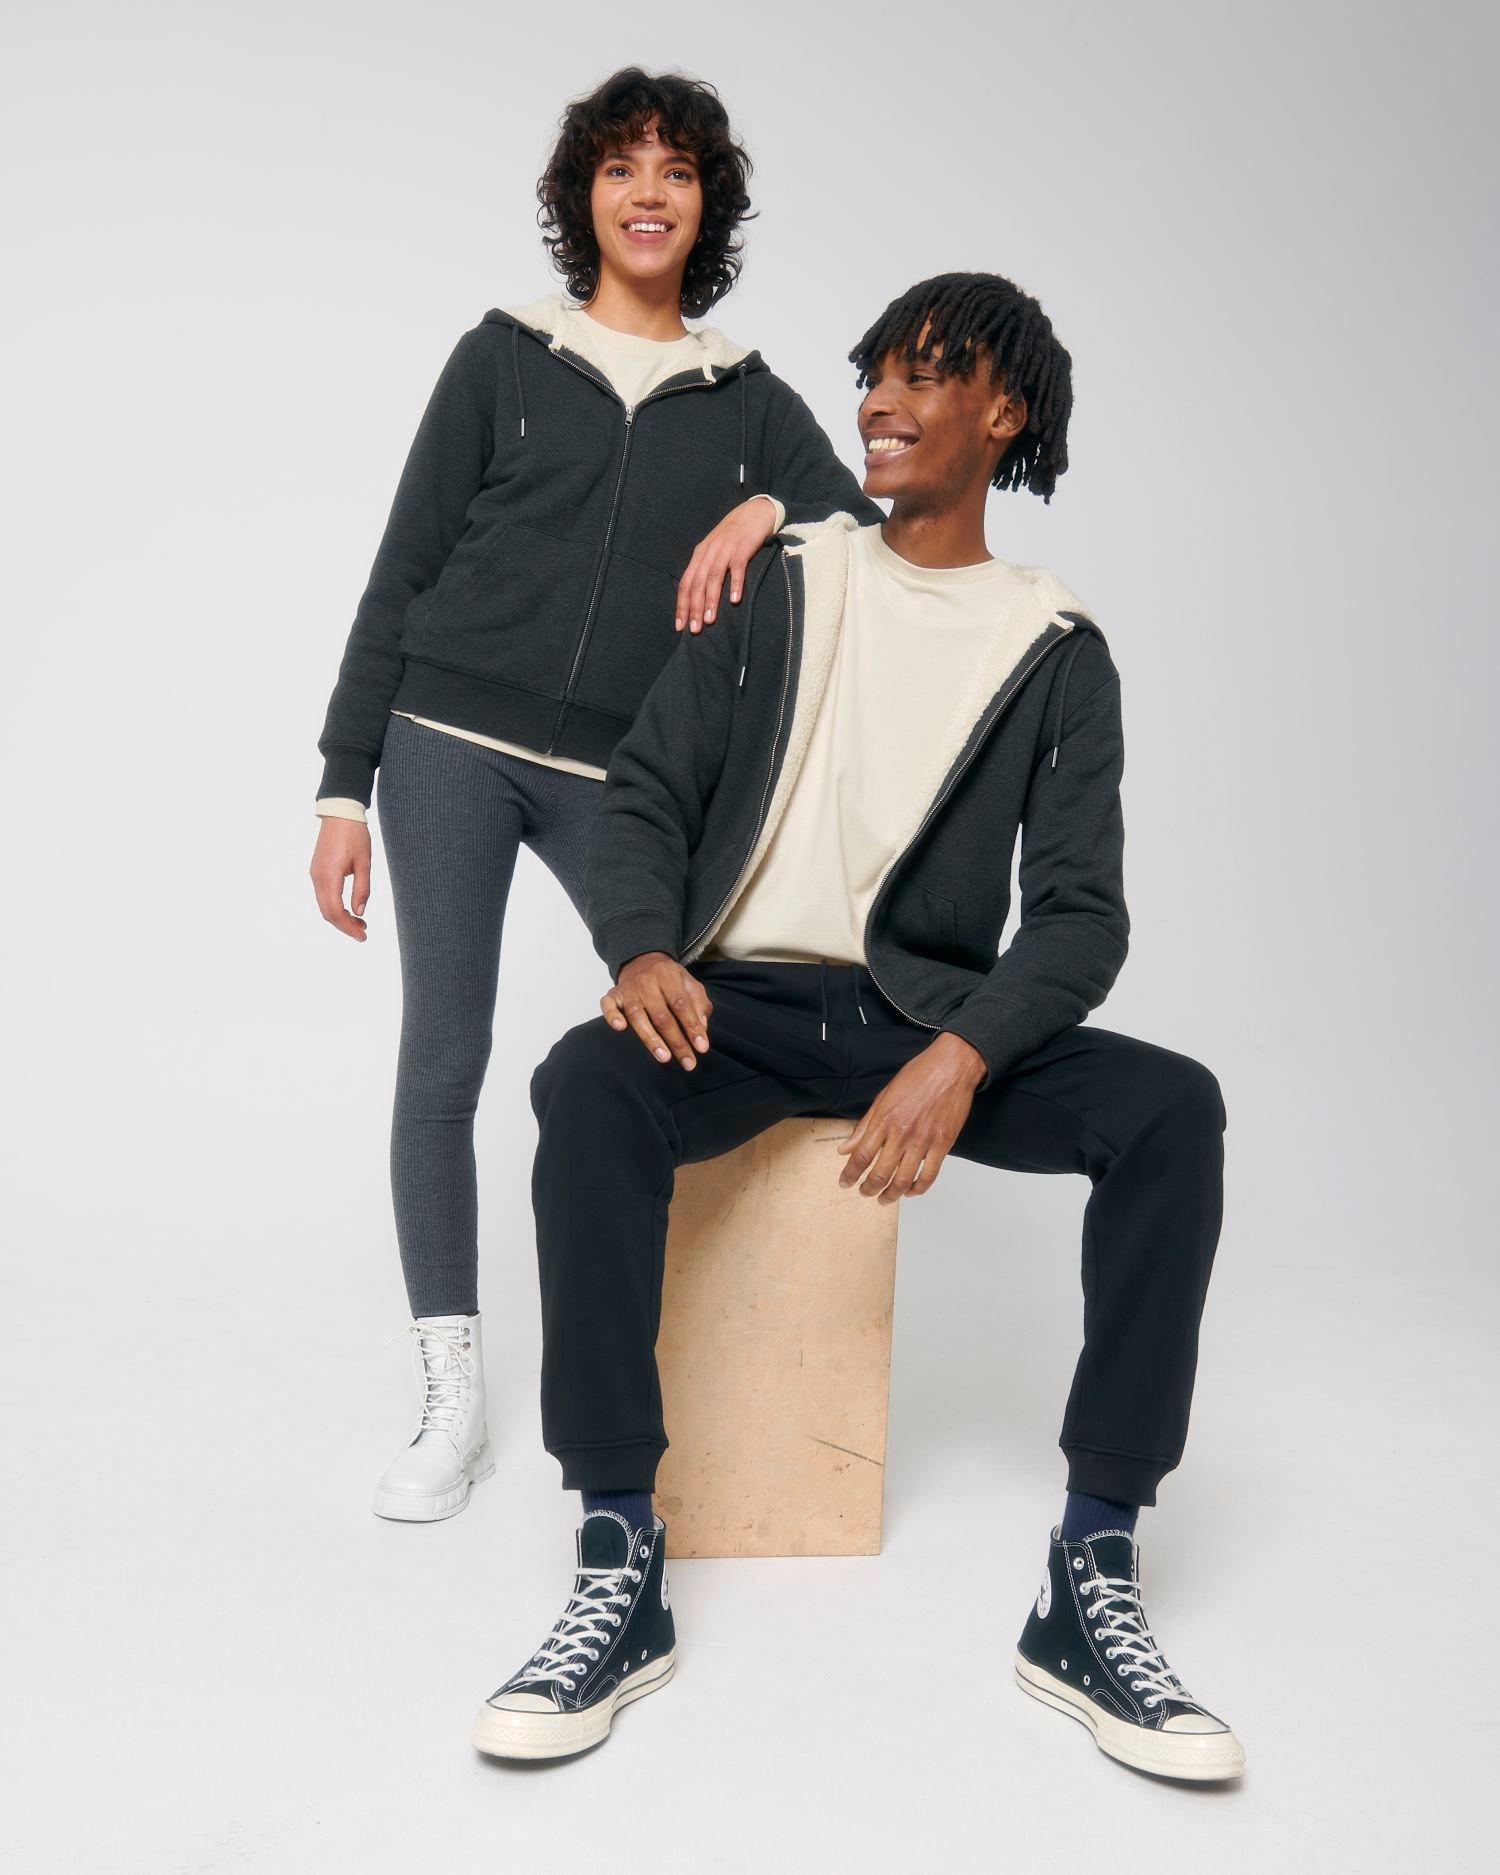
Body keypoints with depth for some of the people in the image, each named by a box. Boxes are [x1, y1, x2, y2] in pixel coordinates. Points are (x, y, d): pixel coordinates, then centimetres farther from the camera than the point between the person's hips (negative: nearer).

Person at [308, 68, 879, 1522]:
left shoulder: (750, 402, 13)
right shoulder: (503, 358, 9)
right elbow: (402, 571, 7)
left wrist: (771, 509, -13)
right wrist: (343, 786, 2)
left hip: (615, 774, 1)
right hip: (449, 743, -1)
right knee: (441, 1061, -3)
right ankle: (453, 1404, 10)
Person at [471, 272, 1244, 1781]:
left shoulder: (1055, 653, 6)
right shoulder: (782, 584, 9)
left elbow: (1080, 912, -3)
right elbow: (648, 787, 4)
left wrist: (963, 1056, -24)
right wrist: (643, 948, -18)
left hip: (930, 1015, 0)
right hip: (743, 997, 0)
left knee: (1173, 1107, -25)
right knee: (587, 1085, -32)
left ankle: (1090, 1585, -18)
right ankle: (620, 1571, -24)